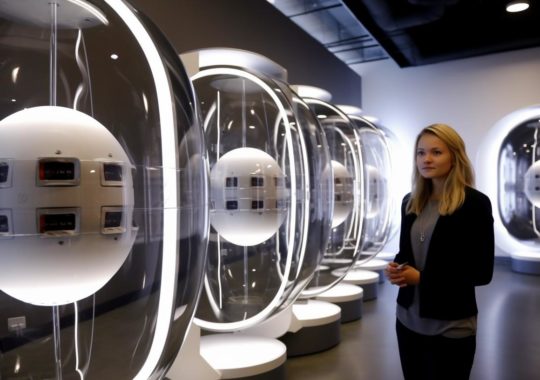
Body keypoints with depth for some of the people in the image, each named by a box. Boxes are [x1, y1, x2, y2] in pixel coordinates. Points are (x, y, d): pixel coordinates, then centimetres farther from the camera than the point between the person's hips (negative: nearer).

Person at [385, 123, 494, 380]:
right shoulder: (410, 202, 4)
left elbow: (482, 272, -13)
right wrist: (396, 268, -8)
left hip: (451, 326, -5)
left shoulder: (475, 203, -13)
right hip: (408, 319, 5)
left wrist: (422, 278, -18)